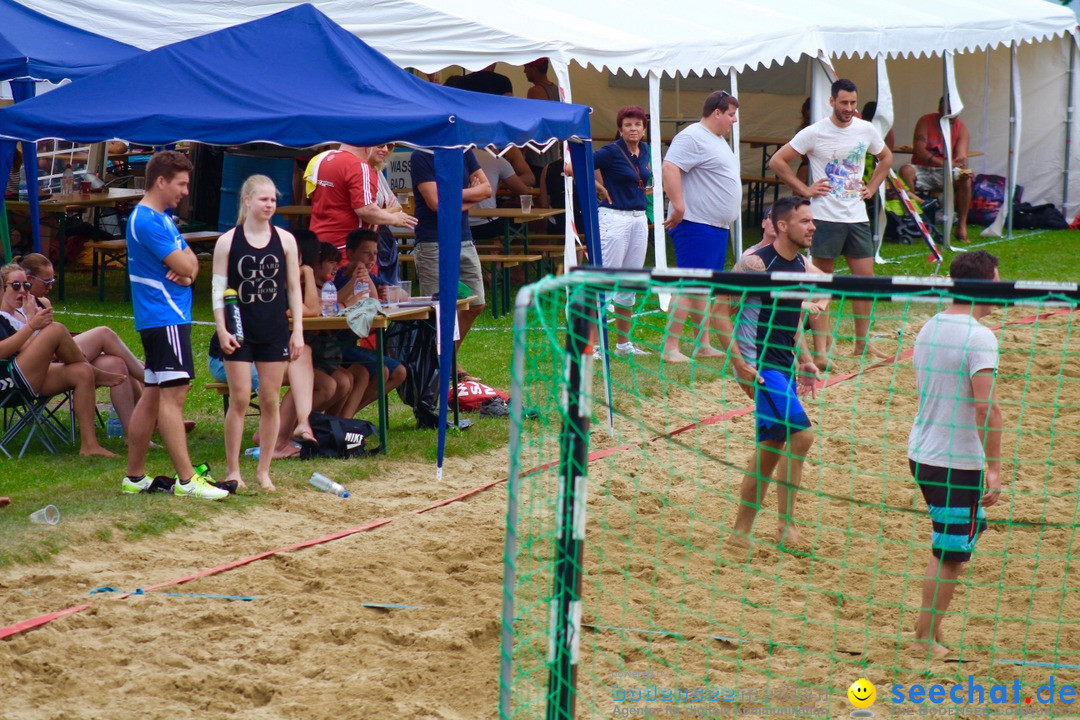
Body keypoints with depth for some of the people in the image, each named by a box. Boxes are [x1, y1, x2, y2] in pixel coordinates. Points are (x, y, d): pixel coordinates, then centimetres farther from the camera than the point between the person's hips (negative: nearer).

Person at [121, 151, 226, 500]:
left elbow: (188, 264, 14)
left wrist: (185, 271, -8)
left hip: (170, 316, 10)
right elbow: (186, 264, -19)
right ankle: (186, 480, -14)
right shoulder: (146, 220, -15)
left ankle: (135, 477, 16)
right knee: (173, 394, -12)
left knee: (153, 394, 11)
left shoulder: (162, 218, 17)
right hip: (165, 317, -10)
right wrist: (187, 261, 4)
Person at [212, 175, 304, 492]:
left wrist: (297, 331, 2)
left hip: (275, 331, 2)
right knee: (239, 399, -3)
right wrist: (222, 329, -9)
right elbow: (218, 289, 0)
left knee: (270, 401, 4)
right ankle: (232, 469, 6)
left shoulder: (285, 240, 4)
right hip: (240, 331, -2)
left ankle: (264, 470, 13)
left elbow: (293, 288, 7)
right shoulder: (228, 241, -1)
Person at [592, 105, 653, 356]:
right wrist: (601, 189, -7)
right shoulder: (611, 152, -11)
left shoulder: (645, 150, 10)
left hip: (639, 219, 7)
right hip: (614, 218, -7)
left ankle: (623, 343, 18)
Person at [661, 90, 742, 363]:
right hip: (696, 227, -10)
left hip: (717, 227, 10)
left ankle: (703, 345, 19)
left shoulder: (718, 140, 20)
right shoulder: (692, 138, -13)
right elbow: (670, 168, -25)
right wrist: (678, 205, -30)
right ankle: (670, 349, -10)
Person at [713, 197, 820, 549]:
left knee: (771, 447, 10)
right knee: (801, 434, -17)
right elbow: (720, 312, -14)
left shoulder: (801, 265, 10)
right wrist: (739, 364, -19)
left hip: (785, 365, 9)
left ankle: (741, 532, 18)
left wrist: (804, 360, 15)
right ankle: (785, 525, -8)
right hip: (758, 366, -9)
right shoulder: (755, 263, -16)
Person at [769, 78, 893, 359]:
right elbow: (777, 161, -5)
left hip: (857, 217, 4)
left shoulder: (866, 130, 5)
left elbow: (886, 158, 24)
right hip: (825, 217, -4)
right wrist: (804, 189, -8)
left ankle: (862, 343, 13)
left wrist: (871, 188, 11)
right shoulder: (814, 133, -8)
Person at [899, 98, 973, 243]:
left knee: (966, 179, -29)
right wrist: (943, 163, -30)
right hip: (922, 170, -1)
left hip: (946, 172, 1)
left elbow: (961, 157, -11)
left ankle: (962, 226, -22)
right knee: (905, 171, -33)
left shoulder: (962, 129, -1)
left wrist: (962, 167, -37)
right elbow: (919, 149, -16)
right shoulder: (925, 121, -5)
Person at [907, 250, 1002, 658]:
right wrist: (994, 467, -19)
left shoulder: (929, 329, 9)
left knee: (971, 526, 22)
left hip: (921, 453, 9)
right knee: (949, 554, 3)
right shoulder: (978, 337, -17)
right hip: (958, 463, -8)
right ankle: (927, 639, 10)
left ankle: (932, 627, 23)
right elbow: (985, 407, -23)